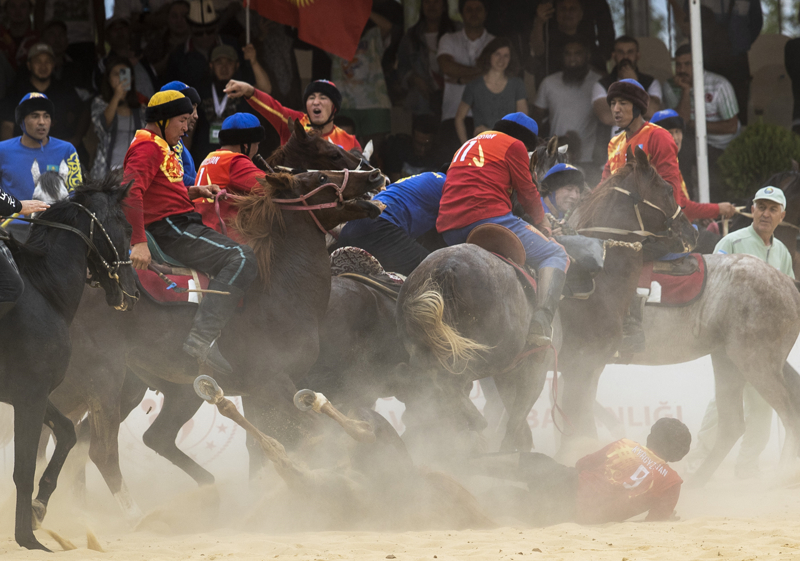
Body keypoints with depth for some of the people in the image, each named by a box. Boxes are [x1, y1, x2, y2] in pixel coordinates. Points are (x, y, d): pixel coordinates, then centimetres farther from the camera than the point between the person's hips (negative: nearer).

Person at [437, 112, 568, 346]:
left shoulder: (467, 146, 32)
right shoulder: (514, 145, 9)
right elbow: (527, 193, 11)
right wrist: (542, 223, 29)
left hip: (449, 230, 7)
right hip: (489, 217, -7)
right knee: (556, 256, -2)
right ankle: (539, 325, -26)